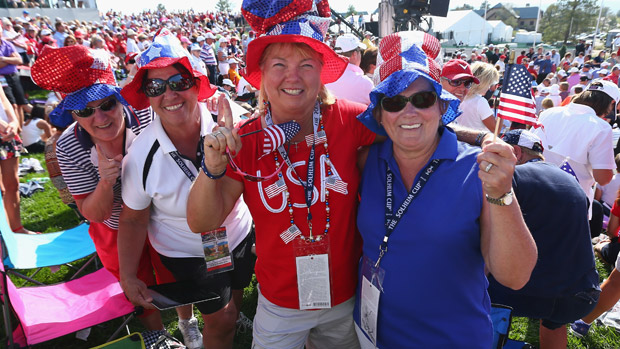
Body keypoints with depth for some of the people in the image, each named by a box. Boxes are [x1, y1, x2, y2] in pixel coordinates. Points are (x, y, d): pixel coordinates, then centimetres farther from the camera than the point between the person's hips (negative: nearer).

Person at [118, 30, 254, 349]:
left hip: (239, 235, 3)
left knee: (234, 302, 26)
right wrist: (128, 277, -5)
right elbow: (133, 220, -8)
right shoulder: (141, 156, -22)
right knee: (221, 320, 12)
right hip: (186, 253, -2)